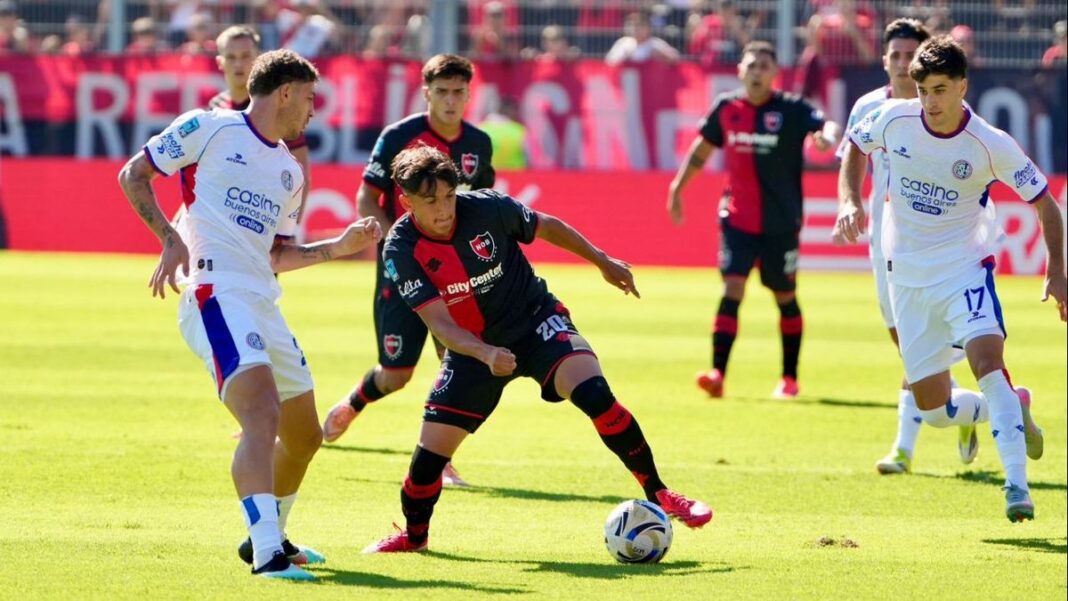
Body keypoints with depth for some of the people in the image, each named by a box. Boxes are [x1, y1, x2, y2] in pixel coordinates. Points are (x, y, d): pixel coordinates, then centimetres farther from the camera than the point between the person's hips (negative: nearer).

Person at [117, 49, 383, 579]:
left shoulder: (290, 172, 21)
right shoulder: (209, 128, 1)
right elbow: (133, 174, 2)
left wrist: (339, 246, 16)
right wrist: (170, 237, -11)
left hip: (263, 304, 9)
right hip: (214, 291, -9)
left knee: (304, 435, 15)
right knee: (263, 416, -25)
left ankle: (270, 538, 38)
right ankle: (267, 555, -34)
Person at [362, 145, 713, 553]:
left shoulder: (486, 208, -19)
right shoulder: (401, 250, -20)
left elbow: (547, 227, 1)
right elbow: (440, 323, -24)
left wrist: (602, 262, 9)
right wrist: (485, 354, -42)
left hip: (536, 321, -1)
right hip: (473, 347, 1)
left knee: (593, 394, -26)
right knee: (431, 452, -5)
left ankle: (657, 494, -13)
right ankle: (413, 536, 25)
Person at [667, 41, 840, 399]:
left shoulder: (791, 110, -8)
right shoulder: (726, 107, 2)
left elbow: (826, 124, -25)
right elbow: (703, 147, 17)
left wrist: (827, 136, -48)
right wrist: (677, 187, 18)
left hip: (781, 222, -1)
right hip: (737, 219, 1)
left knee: (785, 297, 11)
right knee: (732, 289, -13)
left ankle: (789, 377, 25)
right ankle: (718, 373, -19)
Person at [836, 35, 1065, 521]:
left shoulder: (990, 146, -15)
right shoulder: (894, 120, -8)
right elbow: (855, 147, 15)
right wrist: (850, 201, -2)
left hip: (964, 269, -3)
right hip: (907, 276, 3)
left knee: (987, 360, -30)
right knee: (934, 411, 4)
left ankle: (1017, 486, -31)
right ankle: (1012, 407, 35)